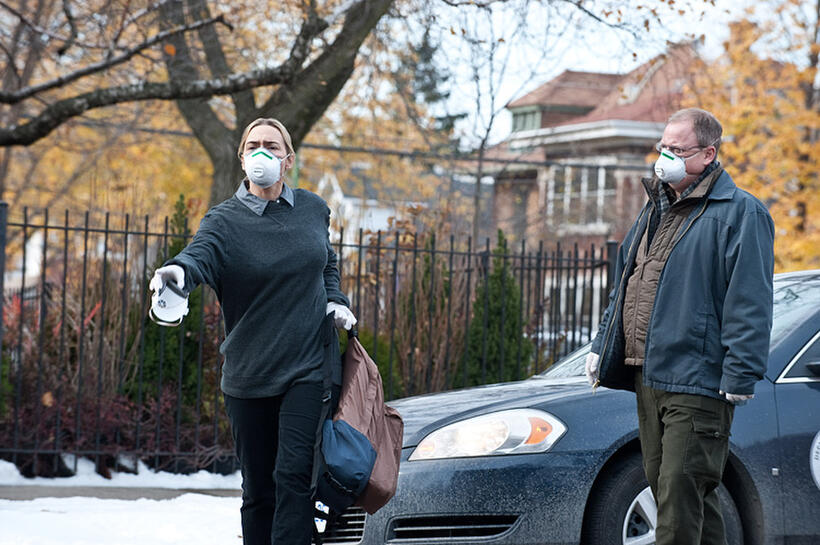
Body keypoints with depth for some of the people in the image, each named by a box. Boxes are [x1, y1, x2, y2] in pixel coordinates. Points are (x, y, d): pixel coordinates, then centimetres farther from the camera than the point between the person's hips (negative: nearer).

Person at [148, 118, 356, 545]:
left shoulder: (313, 210, 7)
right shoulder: (225, 219, -3)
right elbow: (200, 255, -25)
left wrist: (335, 302, 3)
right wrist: (177, 271, -48)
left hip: (307, 369, 0)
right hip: (248, 377, 0)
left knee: (293, 475, -13)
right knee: (258, 489, 7)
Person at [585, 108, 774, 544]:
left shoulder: (740, 213, -6)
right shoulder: (657, 209, 20)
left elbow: (749, 302, -13)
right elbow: (623, 286, 27)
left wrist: (740, 374, -19)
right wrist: (601, 346, 21)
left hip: (697, 382, -9)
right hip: (648, 377, 9)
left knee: (681, 494, -11)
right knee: (665, 487, 12)